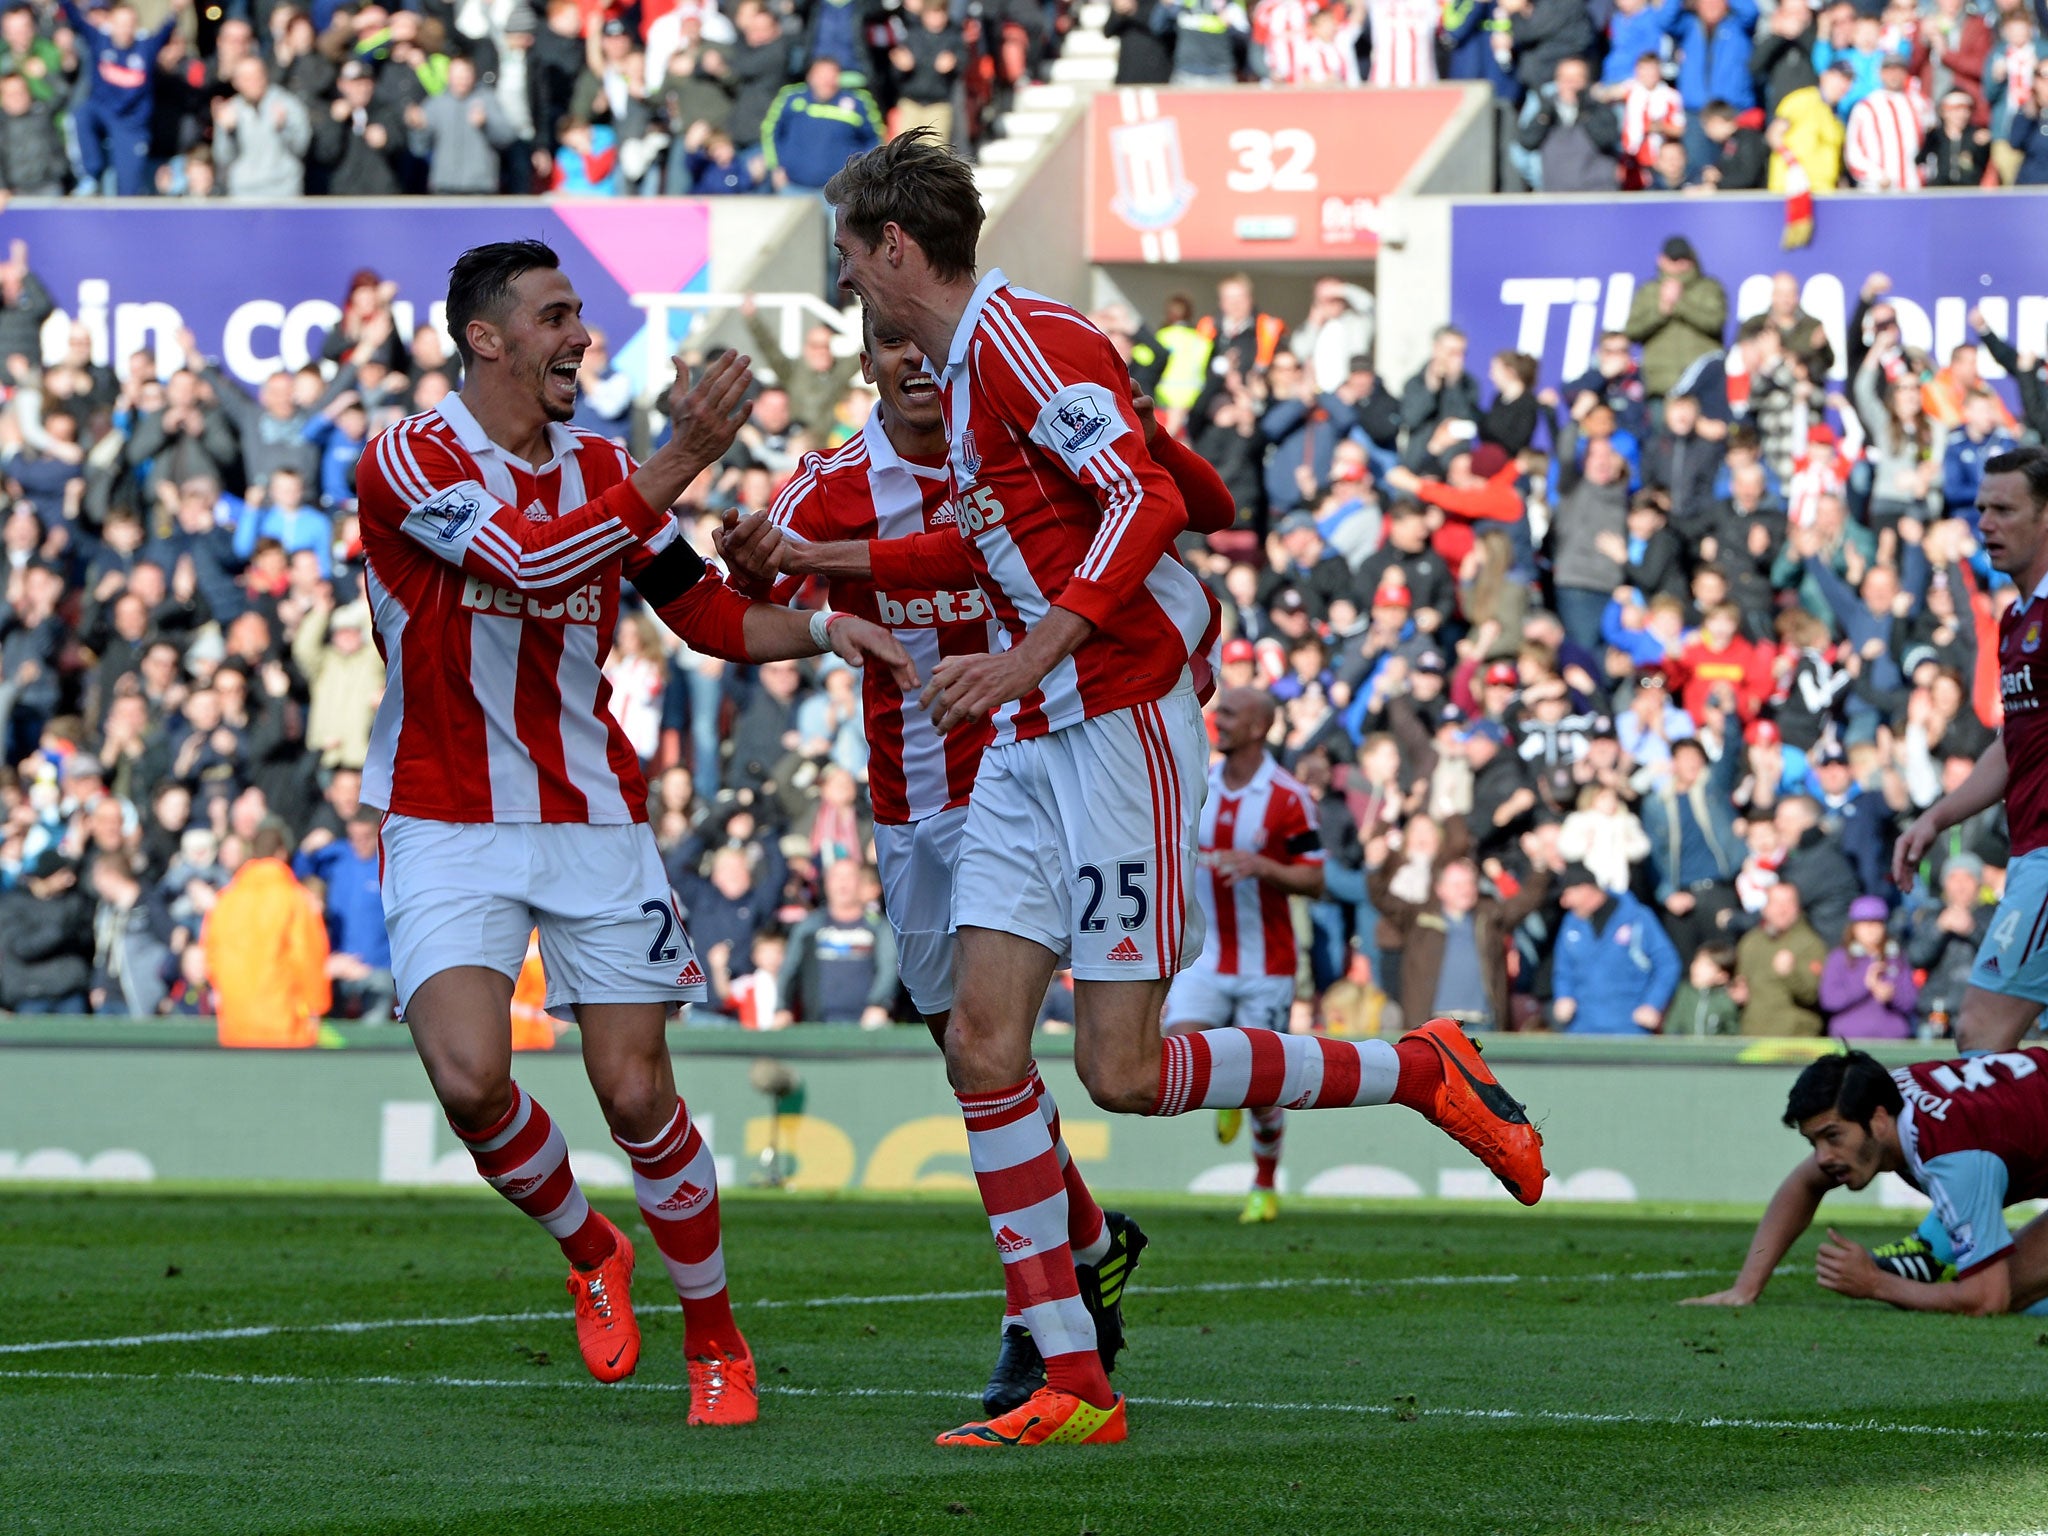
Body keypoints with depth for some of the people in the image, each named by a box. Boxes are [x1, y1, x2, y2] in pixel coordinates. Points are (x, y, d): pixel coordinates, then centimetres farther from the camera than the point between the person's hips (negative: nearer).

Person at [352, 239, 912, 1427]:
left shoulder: (606, 473, 8)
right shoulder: (407, 462, -10)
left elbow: (708, 613, 17)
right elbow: (531, 561, -26)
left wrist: (825, 628, -2)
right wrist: (682, 462, -31)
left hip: (594, 818, 3)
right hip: (449, 827, -3)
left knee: (637, 1096, -3)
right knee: (471, 1076, -20)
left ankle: (717, 1342, 15)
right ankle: (589, 1253, 10)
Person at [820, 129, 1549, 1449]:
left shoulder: (1019, 339, -13)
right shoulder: (967, 362, 17)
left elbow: (1148, 500, -24)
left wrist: (1030, 656, -29)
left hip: (1121, 721, -10)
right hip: (1032, 742, 10)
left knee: (1127, 1072, -10)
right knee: (985, 1048, -2)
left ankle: (1425, 1075, 10)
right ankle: (1073, 1387, -2)